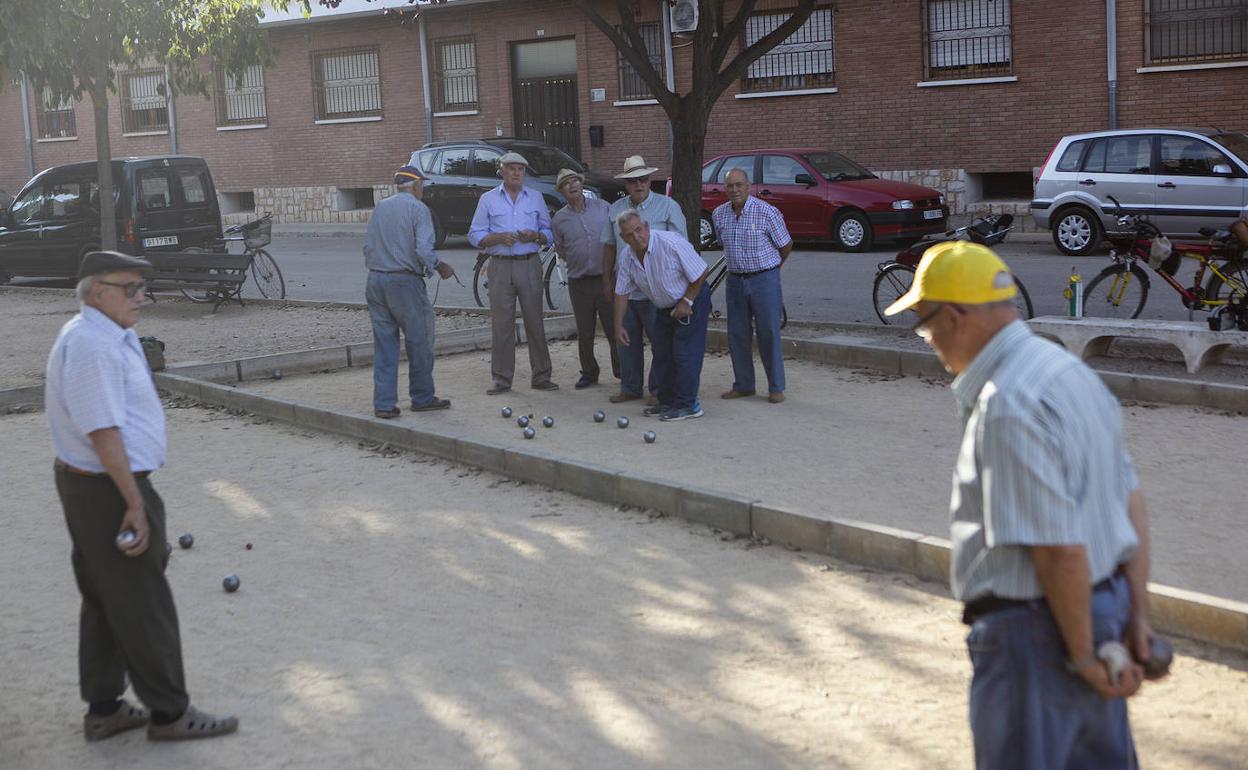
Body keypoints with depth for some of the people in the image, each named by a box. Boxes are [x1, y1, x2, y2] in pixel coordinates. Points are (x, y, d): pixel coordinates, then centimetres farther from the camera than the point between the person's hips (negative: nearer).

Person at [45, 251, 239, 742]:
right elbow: (103, 432, -25)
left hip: (85, 484, 11)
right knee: (143, 605, 0)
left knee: (104, 602, 17)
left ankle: (103, 710, 27)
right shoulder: (92, 344, -21)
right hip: (108, 490, -11)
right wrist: (136, 504, -23)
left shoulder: (106, 336, 12)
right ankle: (169, 713, 11)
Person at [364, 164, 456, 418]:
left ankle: (383, 404, 6)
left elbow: (368, 247, 14)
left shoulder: (379, 208, 13)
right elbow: (424, 250, -16)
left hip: (376, 281, 6)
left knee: (384, 343, 8)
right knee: (419, 342, 7)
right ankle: (422, 398, 14)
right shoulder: (418, 209, -6)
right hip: (405, 282, -6)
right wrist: (440, 267, 0)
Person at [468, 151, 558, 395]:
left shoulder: (535, 198, 13)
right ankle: (502, 378, 4)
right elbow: (475, 235, 4)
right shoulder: (488, 200, 9)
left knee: (535, 321, 0)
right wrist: (498, 238, -13)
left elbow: (549, 233, 12)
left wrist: (535, 236, -9)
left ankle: (541, 376, 6)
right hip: (500, 267, -1)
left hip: (530, 266, 1)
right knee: (501, 324, -2)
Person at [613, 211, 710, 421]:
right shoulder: (627, 256, -8)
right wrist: (618, 325, 2)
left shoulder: (672, 243, -28)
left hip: (691, 301, -7)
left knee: (684, 353, -11)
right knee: (662, 354, 9)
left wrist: (687, 302, -16)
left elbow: (701, 272, -21)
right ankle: (667, 402, 20)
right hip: (664, 307, 7)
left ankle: (687, 405, -5)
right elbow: (622, 292, 4)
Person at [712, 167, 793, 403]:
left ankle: (776, 387, 7)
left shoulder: (767, 212, -12)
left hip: (764, 279, -5)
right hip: (735, 280, 5)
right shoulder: (719, 214, 2)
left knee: (768, 334, -2)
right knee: (737, 335, 7)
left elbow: (786, 245, 0)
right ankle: (743, 385, 18)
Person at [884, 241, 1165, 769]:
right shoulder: (1067, 370, 8)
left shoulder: (1005, 408, -24)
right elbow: (1130, 501, 10)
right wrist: (1137, 614, 11)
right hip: (1103, 606, 10)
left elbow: (1060, 549, -25)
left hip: (1035, 630, -10)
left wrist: (1083, 654, -15)